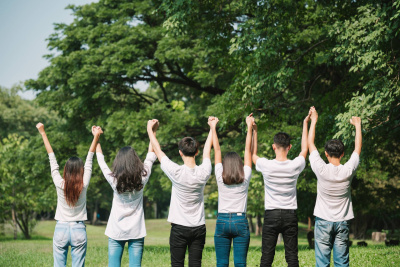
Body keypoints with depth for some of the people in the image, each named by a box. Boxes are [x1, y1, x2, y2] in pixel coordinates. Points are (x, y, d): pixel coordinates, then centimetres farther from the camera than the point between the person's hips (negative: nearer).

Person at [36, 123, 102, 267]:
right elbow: (89, 159, -1)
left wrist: (43, 133, 5)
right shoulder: (84, 185, -7)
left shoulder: (60, 184, -8)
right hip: (79, 230, 0)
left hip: (61, 229, 0)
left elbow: (52, 157, -2)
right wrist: (96, 137, 3)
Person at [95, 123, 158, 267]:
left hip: (116, 232, 0)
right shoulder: (141, 180, -6)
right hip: (136, 232, 0)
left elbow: (101, 162, 8)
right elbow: (150, 158, 8)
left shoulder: (114, 180, -8)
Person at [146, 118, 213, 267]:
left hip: (179, 228, -3)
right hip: (199, 227, 3)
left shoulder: (176, 173, -15)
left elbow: (157, 149, -1)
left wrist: (150, 129, 13)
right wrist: (212, 128, 31)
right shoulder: (204, 173, -5)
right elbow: (207, 149, 13)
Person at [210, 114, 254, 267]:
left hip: (222, 221, 0)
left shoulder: (220, 178, 0)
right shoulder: (245, 178, 0)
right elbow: (248, 150, 6)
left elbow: (217, 150, 6)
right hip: (240, 221, 0)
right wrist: (250, 127, 12)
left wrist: (213, 128, 12)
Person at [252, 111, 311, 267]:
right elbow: (305, 150, 14)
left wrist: (253, 130, 15)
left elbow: (252, 154, 11)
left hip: (271, 215, -1)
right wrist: (305, 124, 22)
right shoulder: (295, 166, -7)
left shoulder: (266, 166, -11)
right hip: (290, 215, 1)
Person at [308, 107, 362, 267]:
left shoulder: (322, 170, -12)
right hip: (342, 222, 2)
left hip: (323, 221, -2)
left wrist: (313, 121, 11)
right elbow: (358, 149, 9)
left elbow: (310, 144, 0)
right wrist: (357, 126, 21)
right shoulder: (348, 171, -8)